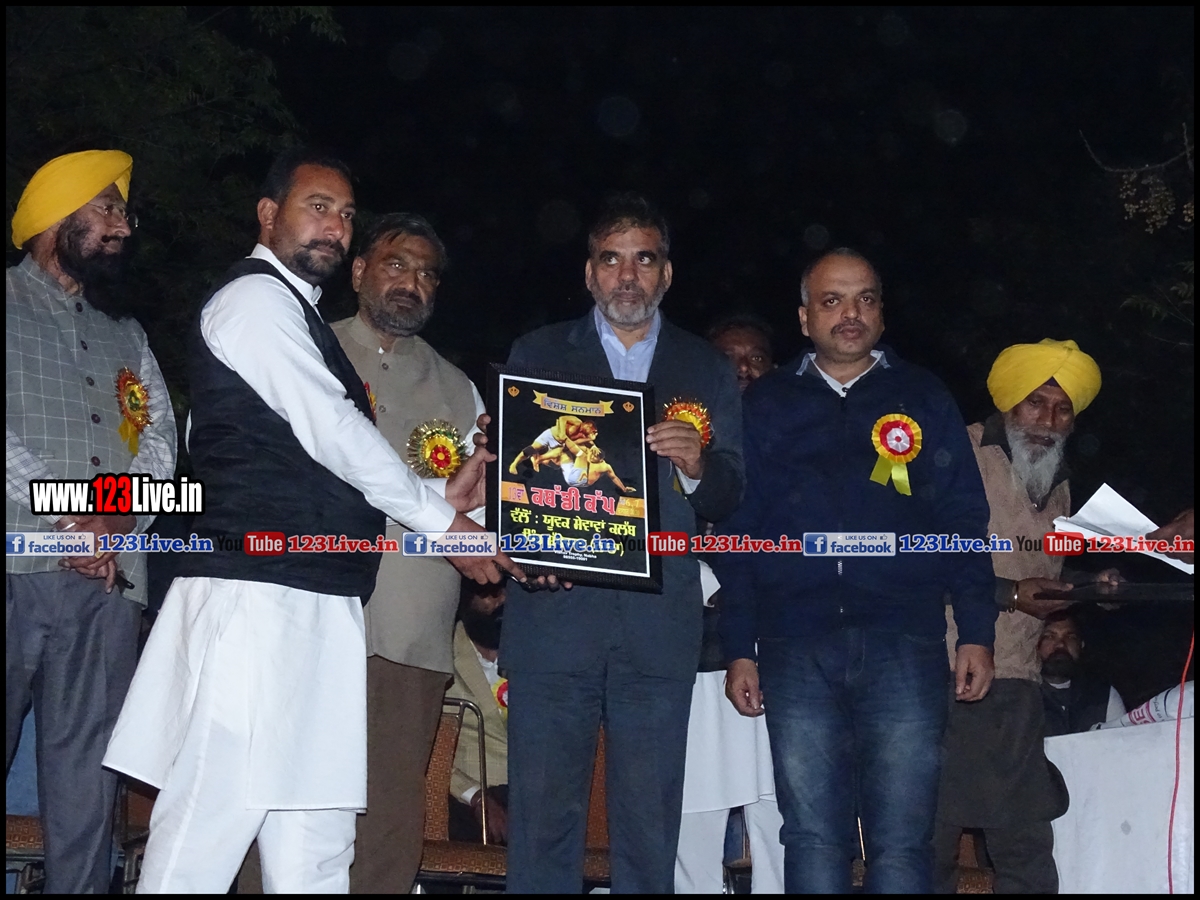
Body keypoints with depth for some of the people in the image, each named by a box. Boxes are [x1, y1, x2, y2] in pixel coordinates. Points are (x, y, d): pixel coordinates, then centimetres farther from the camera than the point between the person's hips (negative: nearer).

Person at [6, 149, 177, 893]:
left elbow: (160, 436, 13)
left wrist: (122, 513, -6)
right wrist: (72, 509, -14)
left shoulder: (125, 334, 23)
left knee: (88, 774, 4)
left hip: (109, 578, 5)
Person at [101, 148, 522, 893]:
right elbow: (331, 429, -11)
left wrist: (440, 496, 13)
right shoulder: (255, 298, -3)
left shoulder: (295, 314, 25)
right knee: (209, 830, -10)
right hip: (258, 599, -9)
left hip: (319, 607, 9)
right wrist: (442, 520, -3)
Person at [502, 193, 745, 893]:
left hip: (659, 625, 1)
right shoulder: (536, 355, 14)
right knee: (543, 817, -2)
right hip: (553, 617, -1)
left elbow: (731, 499, 10)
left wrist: (697, 466, -11)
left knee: (649, 829, 2)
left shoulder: (707, 371, 16)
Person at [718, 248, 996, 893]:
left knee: (901, 844, -3)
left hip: (902, 644, -1)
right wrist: (739, 649, 5)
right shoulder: (765, 405, 13)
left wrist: (976, 633, 0)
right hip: (795, 649, 1)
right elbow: (738, 531, 11)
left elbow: (963, 519, 9)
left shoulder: (924, 398, 12)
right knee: (812, 839, 1)